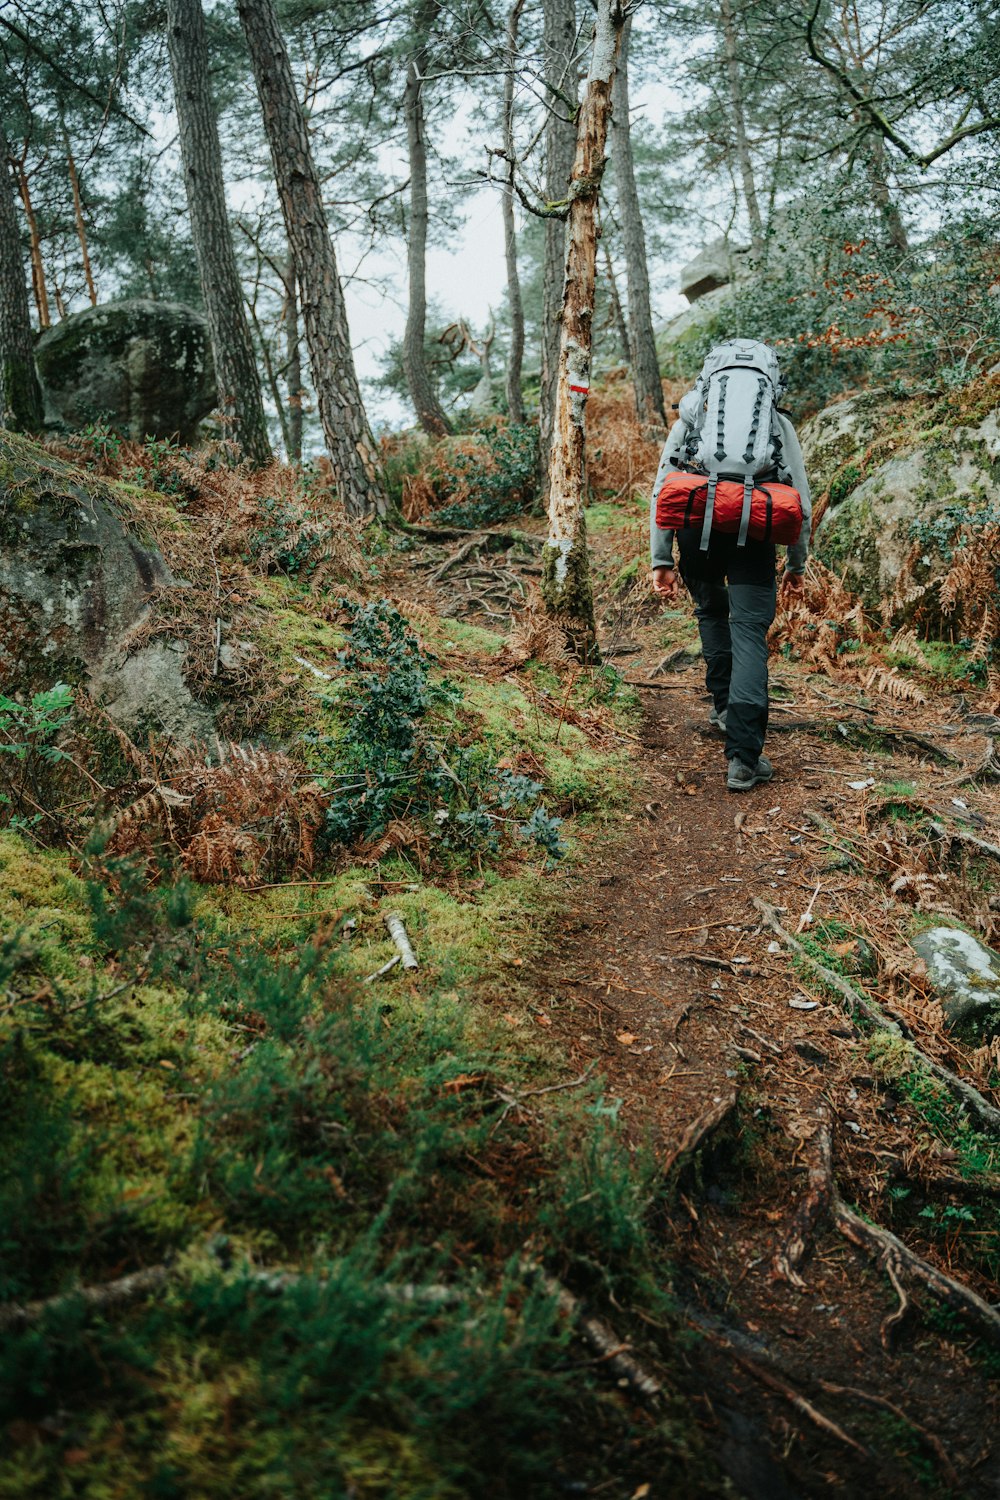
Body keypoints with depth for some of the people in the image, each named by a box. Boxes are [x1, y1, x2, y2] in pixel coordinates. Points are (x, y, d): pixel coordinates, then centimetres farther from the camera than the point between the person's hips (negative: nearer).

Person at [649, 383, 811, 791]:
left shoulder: (690, 419, 22)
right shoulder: (779, 424, 22)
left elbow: (662, 492, 13)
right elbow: (800, 501, 17)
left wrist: (661, 560, 12)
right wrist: (796, 564, 25)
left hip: (697, 526, 1)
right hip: (754, 530, -1)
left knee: (711, 611, 29)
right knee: (749, 634, -3)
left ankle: (724, 703, 34)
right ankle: (743, 759, -11)